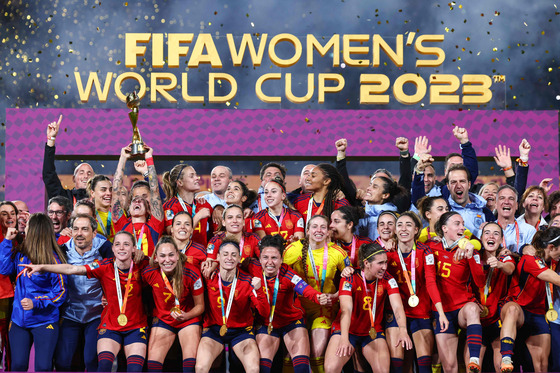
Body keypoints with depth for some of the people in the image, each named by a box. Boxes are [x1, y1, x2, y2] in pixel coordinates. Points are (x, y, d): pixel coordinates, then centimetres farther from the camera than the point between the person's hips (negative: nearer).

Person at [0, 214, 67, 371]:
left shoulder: (52, 259, -12)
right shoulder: (20, 253, 4)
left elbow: (60, 292, -11)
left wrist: (35, 303, -22)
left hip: (44, 322, -4)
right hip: (19, 320, 5)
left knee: (43, 367, -7)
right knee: (18, 365, 2)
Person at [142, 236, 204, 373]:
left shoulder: (191, 273, -20)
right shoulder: (148, 272, -15)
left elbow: (200, 306, -8)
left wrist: (185, 316, -24)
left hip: (188, 319, -2)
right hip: (162, 319, 2)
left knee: (191, 357, -21)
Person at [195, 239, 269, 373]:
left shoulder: (248, 282, -8)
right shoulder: (209, 278, -6)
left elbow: (265, 313, -15)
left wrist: (258, 291, -31)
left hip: (241, 330, 0)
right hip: (214, 329, 0)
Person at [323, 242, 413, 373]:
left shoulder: (387, 280, -8)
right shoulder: (349, 279, -17)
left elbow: (397, 307, -19)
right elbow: (346, 309, -30)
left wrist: (403, 330, -39)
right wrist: (344, 339, -46)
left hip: (373, 332, 2)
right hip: (348, 331, -2)